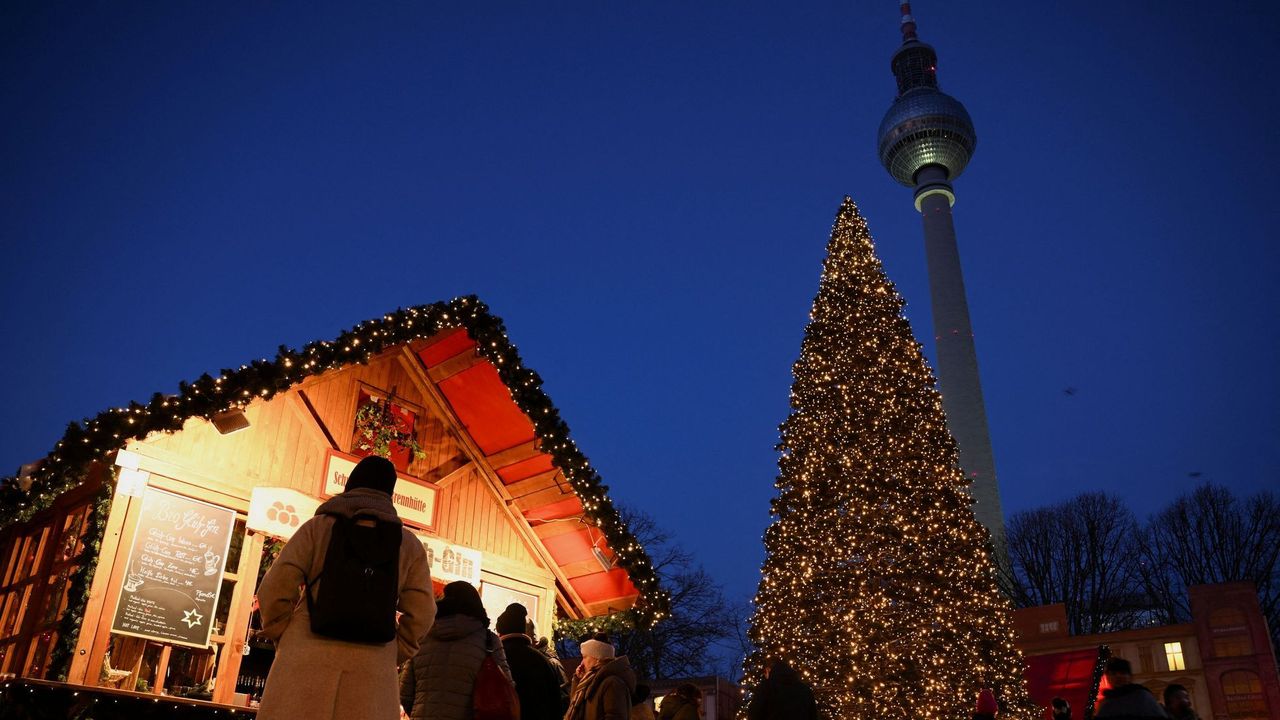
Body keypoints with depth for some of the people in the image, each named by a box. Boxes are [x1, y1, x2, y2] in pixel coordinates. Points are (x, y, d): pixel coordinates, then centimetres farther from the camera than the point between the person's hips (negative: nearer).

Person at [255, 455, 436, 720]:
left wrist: (285, 641, 15)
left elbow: (274, 591, 2)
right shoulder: (409, 544, 14)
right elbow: (421, 614, 6)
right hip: (371, 670, 1)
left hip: (308, 661, -1)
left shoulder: (318, 526, 10)